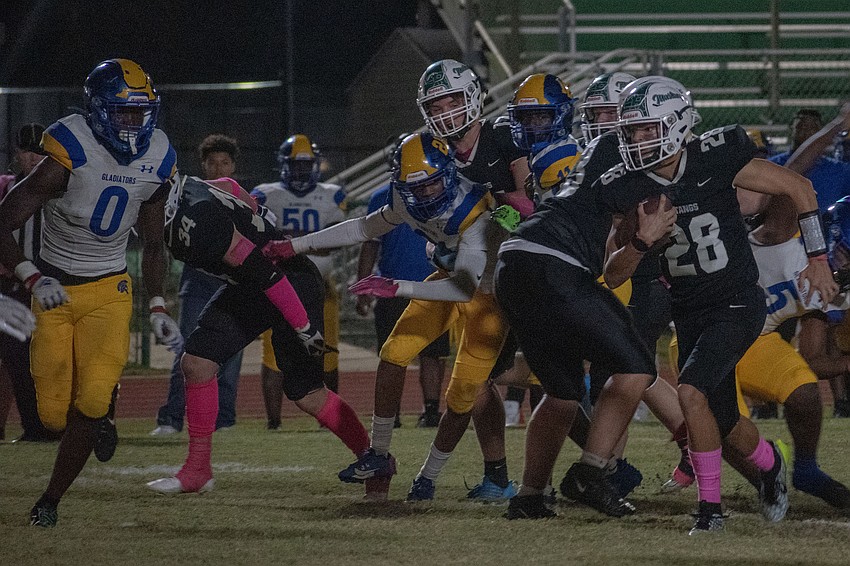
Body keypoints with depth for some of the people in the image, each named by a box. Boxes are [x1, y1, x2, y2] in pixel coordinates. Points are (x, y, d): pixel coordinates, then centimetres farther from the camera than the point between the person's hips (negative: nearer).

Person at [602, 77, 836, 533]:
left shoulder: (715, 160, -17)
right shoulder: (628, 190, -6)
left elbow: (799, 188, -6)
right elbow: (613, 275, -4)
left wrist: (817, 260, -4)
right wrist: (643, 239, -23)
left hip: (737, 306, -5)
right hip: (690, 314, 5)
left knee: (691, 391, -24)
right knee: (723, 424, 11)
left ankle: (710, 507, -12)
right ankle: (769, 463, 46)